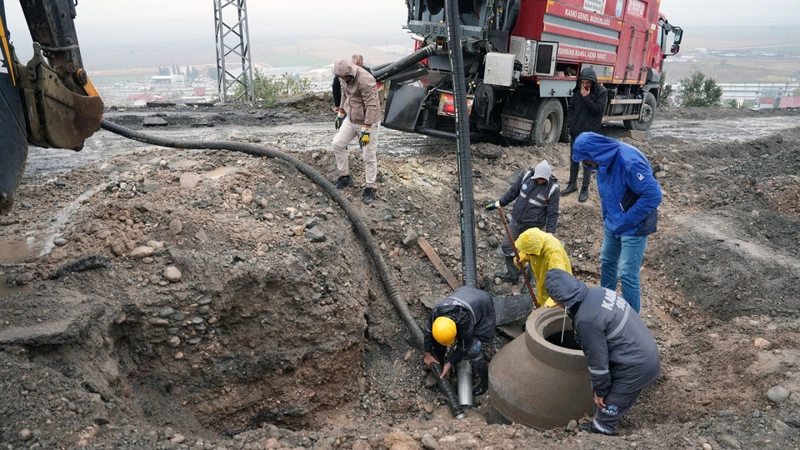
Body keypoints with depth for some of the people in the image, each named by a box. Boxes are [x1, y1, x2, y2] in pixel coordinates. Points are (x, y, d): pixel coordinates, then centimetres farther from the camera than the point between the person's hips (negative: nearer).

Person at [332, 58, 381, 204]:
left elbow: (371, 106, -29)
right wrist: (341, 114, 23)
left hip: (368, 123, -8)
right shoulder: (346, 78, -1)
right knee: (337, 144, 9)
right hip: (351, 119, 8)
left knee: (369, 156, 0)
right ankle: (345, 177, 25)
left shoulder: (365, 80, -28)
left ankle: (370, 188, 13)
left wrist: (366, 129, -30)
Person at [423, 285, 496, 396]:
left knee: (472, 349, -15)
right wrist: (428, 354, 2)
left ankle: (486, 379, 8)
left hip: (483, 307, -5)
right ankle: (438, 360, 26)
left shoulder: (465, 322, -42)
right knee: (439, 336, -1)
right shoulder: (436, 311, -29)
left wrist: (450, 364, -11)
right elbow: (428, 330, -8)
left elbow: (463, 347, -22)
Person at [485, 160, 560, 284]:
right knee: (507, 246, 16)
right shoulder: (527, 175, -10)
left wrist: (549, 233, -17)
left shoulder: (553, 189, -21)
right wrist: (498, 203, 8)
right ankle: (512, 275, 38)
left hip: (533, 227, -6)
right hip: (515, 221, 6)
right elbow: (513, 191, 5)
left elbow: (552, 214, -14)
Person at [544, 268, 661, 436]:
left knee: (605, 413, 10)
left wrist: (600, 391, -1)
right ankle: (599, 428, 45)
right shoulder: (597, 292, -3)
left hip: (635, 367, -9)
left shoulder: (586, 319, -29)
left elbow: (598, 360, -18)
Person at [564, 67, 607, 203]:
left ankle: (585, 189, 8)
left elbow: (598, 110, -17)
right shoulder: (578, 90, 5)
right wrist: (571, 122, 0)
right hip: (575, 131, 5)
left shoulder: (601, 92, -9)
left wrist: (586, 98, -20)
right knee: (574, 158, 14)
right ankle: (572, 184, 27)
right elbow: (570, 107, 13)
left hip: (590, 133, -5)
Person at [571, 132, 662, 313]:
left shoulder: (629, 161, -31)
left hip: (634, 226, -8)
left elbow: (653, 195, -29)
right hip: (613, 222, 8)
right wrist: (607, 217, 7)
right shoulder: (605, 159, -5)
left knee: (627, 274, -2)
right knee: (607, 261, 21)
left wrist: (625, 222, -22)